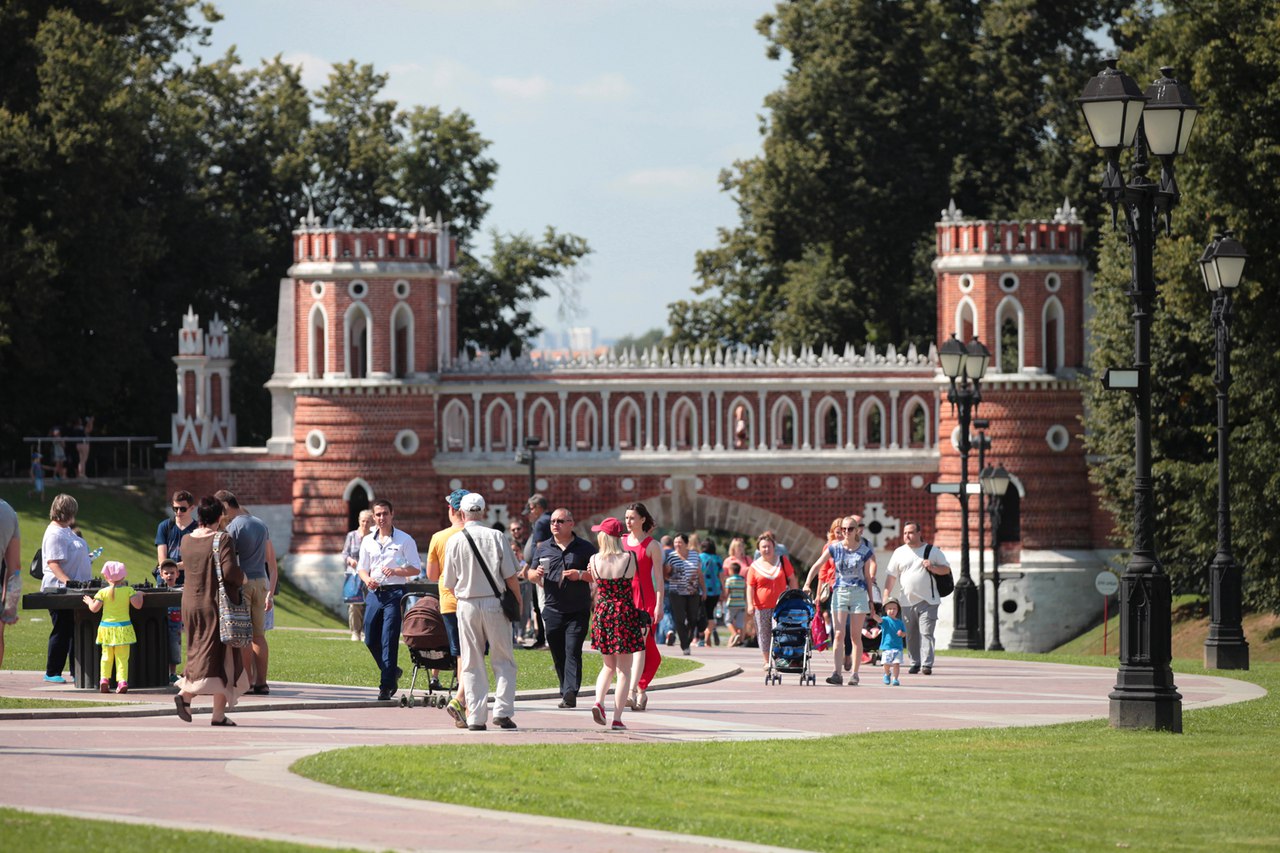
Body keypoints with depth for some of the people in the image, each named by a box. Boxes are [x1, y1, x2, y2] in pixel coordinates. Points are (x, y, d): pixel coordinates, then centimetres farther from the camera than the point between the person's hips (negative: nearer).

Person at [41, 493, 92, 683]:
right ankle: (52, 673, 3)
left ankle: (76, 672, 14)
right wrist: (68, 582, -31)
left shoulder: (66, 531, 16)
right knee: (62, 631, -4)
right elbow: (53, 563, -22)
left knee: (77, 631, 10)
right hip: (59, 589, -10)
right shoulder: (55, 534, -15)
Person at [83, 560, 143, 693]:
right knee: (122, 657, 1)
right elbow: (137, 605, -7)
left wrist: (89, 602, 17)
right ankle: (122, 681, -9)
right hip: (123, 626, -1)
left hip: (107, 626, 1)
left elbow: (94, 609, -4)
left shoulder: (103, 592, -4)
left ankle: (104, 680, 2)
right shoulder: (128, 590, -5)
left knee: (106, 656, 11)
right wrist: (139, 596, 12)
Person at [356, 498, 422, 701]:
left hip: (395, 593, -5)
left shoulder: (404, 540, 0)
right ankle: (392, 672, 27)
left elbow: (415, 569, -1)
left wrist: (396, 571, -18)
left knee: (389, 640, -9)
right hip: (374, 593, 5)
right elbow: (362, 568, 18)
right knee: (371, 640, 5)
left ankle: (386, 685, -7)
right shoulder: (368, 541, 13)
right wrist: (367, 580, -5)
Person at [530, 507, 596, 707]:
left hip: (577, 610, -4)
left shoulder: (585, 548, 3)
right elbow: (532, 574, 18)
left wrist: (580, 575, -15)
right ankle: (566, 694, 15)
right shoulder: (543, 548, 13)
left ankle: (570, 692, -23)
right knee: (558, 655, 6)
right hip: (553, 610, 4)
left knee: (573, 652, -14)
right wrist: (536, 574, -6)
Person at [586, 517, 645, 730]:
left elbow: (596, 582, 8)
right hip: (626, 613, -2)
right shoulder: (629, 558, -9)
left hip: (602, 613, 2)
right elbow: (632, 579, 6)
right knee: (624, 669, 4)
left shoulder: (594, 560, -4)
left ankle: (598, 701, -4)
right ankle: (617, 718, -1)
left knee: (609, 665, 20)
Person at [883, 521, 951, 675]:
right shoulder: (899, 553, 11)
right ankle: (915, 663, 13)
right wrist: (886, 595, 2)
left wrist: (933, 568, -12)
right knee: (911, 635, 4)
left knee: (926, 633, -11)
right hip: (907, 602, 3)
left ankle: (927, 664, -14)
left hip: (928, 601, -3)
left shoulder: (932, 551, 6)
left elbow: (946, 569, 8)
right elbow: (891, 576, 10)